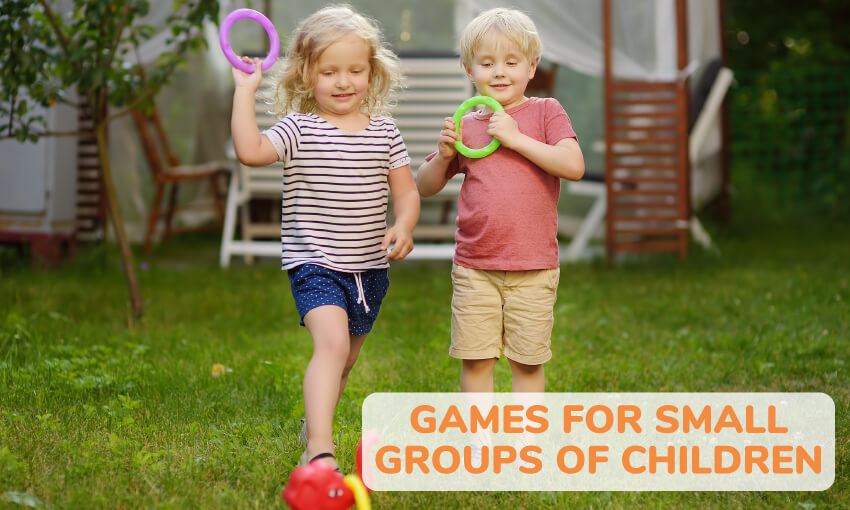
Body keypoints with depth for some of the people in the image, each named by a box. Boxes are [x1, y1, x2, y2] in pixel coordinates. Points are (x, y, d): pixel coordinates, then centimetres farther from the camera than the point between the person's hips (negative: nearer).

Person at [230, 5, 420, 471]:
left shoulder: (384, 132, 5)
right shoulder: (299, 130, -6)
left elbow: (406, 191, 7)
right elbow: (250, 150, -23)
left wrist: (404, 226, -13)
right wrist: (245, 90, -20)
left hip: (369, 267, 5)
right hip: (315, 262, -5)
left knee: (343, 359, 20)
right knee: (332, 343, -26)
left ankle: (314, 424, 44)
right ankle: (320, 448, -31)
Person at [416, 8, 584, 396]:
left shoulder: (545, 112, 0)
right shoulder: (466, 126, 6)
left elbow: (574, 167, -16)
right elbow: (425, 186, 15)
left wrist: (516, 139, -17)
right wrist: (443, 156, -5)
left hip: (533, 269, -2)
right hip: (474, 268, 2)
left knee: (528, 361, 7)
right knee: (475, 359, 5)